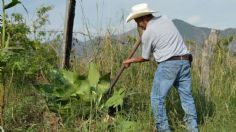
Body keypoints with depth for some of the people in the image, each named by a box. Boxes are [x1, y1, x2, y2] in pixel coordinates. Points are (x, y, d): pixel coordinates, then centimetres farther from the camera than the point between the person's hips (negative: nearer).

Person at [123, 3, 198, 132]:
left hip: (168, 64, -7)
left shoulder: (147, 34, -5)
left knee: (157, 98, 4)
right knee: (187, 97, 10)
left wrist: (130, 61, 23)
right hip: (184, 62, 7)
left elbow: (145, 58, 8)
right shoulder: (165, 18, 11)